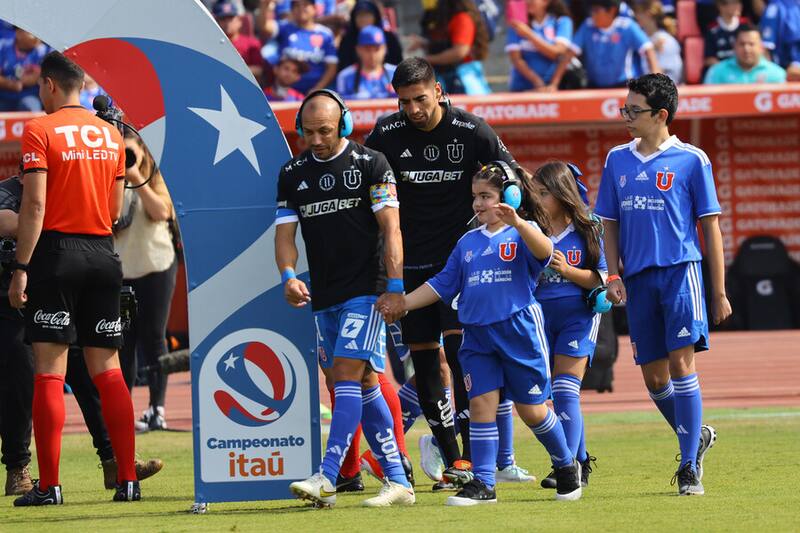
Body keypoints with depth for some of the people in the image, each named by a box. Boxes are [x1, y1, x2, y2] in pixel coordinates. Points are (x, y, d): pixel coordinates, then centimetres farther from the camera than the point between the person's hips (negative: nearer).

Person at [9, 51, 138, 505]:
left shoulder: (40, 130, -7)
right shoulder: (111, 133, 11)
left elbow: (35, 205, -13)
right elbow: (115, 210, 14)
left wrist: (21, 268, -12)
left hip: (56, 251, -5)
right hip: (104, 254, 5)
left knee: (50, 371, -4)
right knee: (107, 369, 9)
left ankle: (49, 486, -7)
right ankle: (128, 479, 6)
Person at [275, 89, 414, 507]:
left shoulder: (370, 164, -4)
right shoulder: (292, 174, 9)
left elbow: (390, 227, -7)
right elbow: (285, 233, 7)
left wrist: (395, 286, -14)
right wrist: (288, 276, -12)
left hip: (365, 290, -6)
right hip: (323, 296, 6)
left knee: (347, 375, -14)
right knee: (364, 384, 6)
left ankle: (327, 479, -19)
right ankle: (397, 481, 10)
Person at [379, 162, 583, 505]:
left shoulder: (523, 233, -2)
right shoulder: (467, 243, 14)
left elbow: (544, 251, -25)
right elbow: (443, 284, 17)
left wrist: (516, 222, -40)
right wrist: (403, 303, 11)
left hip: (519, 331, -5)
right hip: (477, 335, 5)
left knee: (531, 409, 2)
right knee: (481, 402, -4)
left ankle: (567, 466, 24)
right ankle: (483, 484, -2)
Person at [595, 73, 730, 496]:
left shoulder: (691, 160, 0)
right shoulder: (617, 160, 12)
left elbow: (710, 226, 2)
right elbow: (610, 223, 17)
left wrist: (719, 291, -1)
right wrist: (613, 275, 4)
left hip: (680, 270, -5)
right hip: (638, 278, 5)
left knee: (680, 363, -12)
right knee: (653, 377, 6)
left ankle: (690, 467, -8)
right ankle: (696, 436, 31)